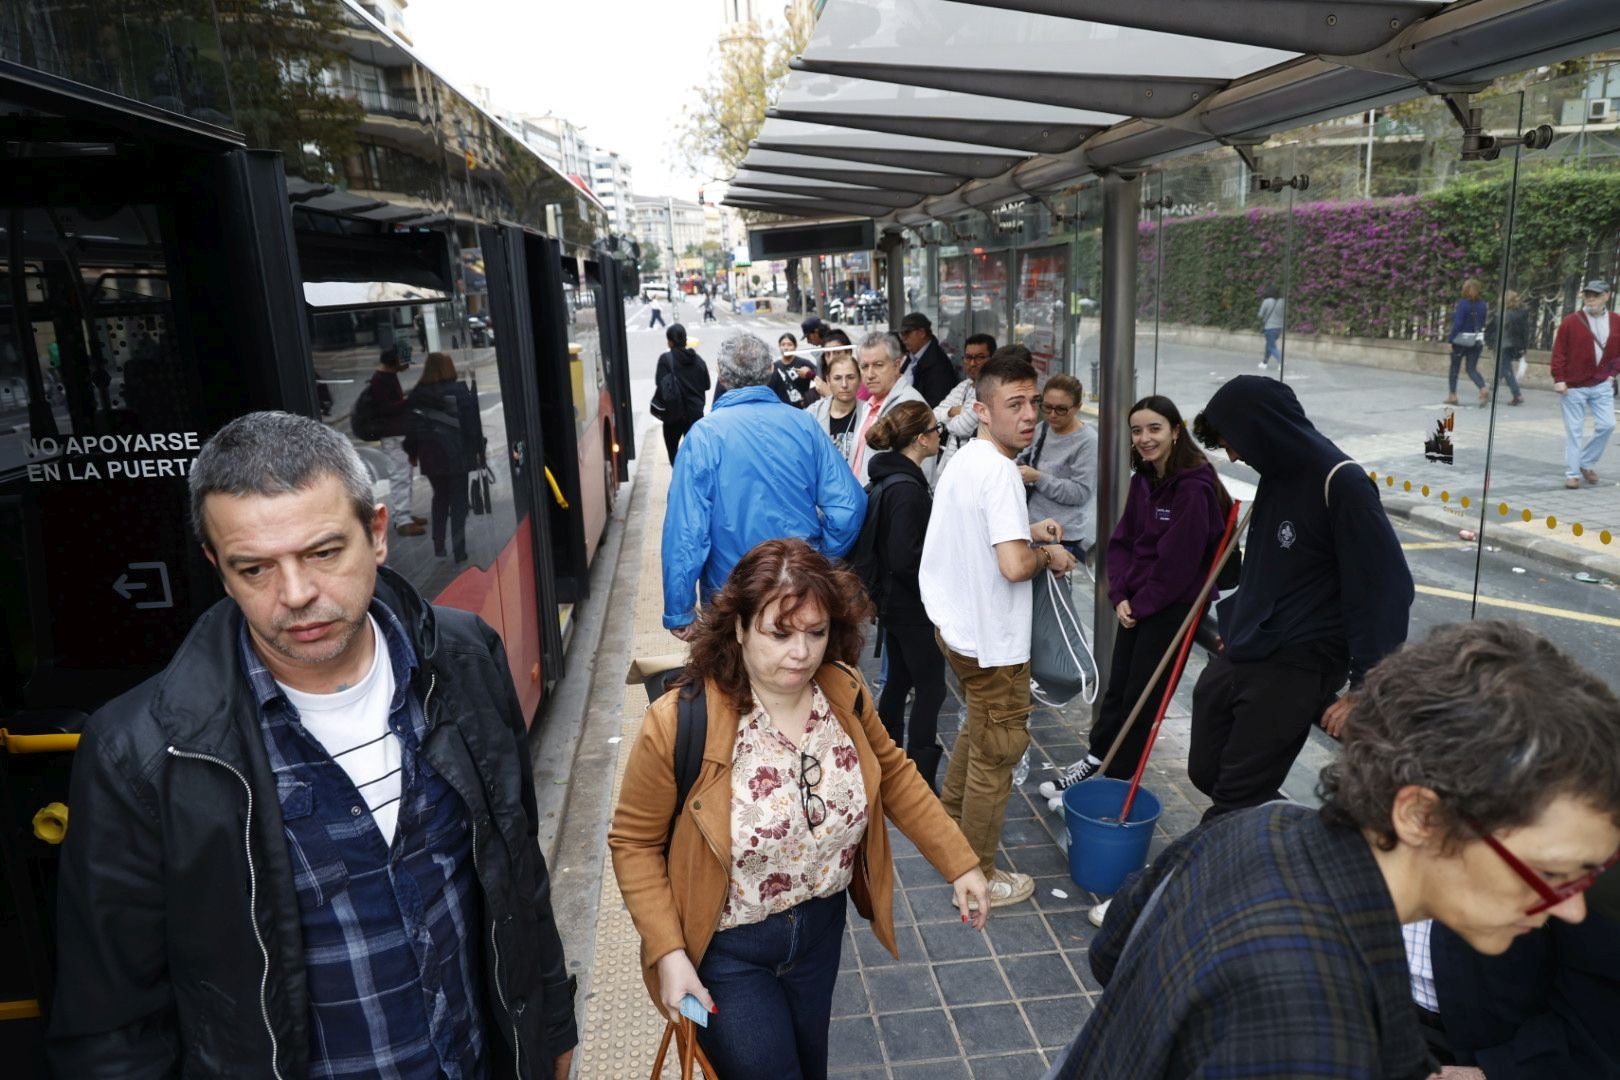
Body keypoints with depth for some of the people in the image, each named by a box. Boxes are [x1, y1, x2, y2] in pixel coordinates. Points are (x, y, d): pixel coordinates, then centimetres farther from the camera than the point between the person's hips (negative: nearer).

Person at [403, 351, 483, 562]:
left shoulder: (417, 395, -1)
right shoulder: (459, 391, -10)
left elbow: (412, 426, 2)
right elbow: (472, 422, -8)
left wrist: (413, 451, 13)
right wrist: (478, 449, 0)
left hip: (430, 457, 3)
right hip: (457, 455, -3)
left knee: (440, 497, 20)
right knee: (458, 501, 4)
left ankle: (438, 545, 18)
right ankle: (459, 550, 3)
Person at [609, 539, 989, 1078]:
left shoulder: (845, 693, -15)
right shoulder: (678, 725, -28)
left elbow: (893, 773, 2)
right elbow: (635, 842, -15)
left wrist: (959, 862, 1)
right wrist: (668, 953, -20)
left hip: (822, 927, 5)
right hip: (725, 948, -4)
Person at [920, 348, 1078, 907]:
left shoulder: (965, 459, 7)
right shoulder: (998, 469, -24)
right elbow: (1014, 565, -34)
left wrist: (1026, 528, 12)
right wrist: (1049, 556, -13)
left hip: (956, 624, 10)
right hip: (991, 638, -10)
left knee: (980, 730, 30)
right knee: (996, 753, 7)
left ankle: (950, 822, 47)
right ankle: (977, 876, 22)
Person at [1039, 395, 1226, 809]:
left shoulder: (1194, 487, -20)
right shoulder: (1143, 479, 5)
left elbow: (1179, 560, -21)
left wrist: (1141, 604, -11)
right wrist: (1120, 596, -4)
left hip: (1173, 607, -7)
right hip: (1134, 604, 7)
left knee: (1140, 696, 5)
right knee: (1116, 687, 18)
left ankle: (1116, 783, 21)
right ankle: (1094, 762, 34)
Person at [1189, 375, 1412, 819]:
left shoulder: (1341, 483, -17)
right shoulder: (1278, 474, 9)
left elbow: (1386, 587, -18)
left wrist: (1365, 688, -19)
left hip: (1294, 670, -9)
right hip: (1236, 657, 9)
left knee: (1236, 801, -5)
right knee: (1206, 772, 16)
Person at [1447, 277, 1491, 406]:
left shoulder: (1462, 304, -13)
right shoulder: (1483, 305, 4)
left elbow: (1457, 324, -17)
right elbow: (1483, 324, 7)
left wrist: (1450, 339, -13)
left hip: (1461, 340, -5)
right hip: (1477, 341, 5)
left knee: (1454, 367, 11)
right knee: (1472, 369, 8)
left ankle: (1452, 396, 15)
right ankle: (1484, 389, -16)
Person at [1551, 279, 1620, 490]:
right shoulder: (1571, 322, -7)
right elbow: (1558, 352, -6)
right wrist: (1559, 379, -10)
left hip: (1602, 385, 3)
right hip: (1574, 386, -3)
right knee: (1573, 431, 1)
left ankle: (1586, 463, 16)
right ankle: (1572, 473, 8)